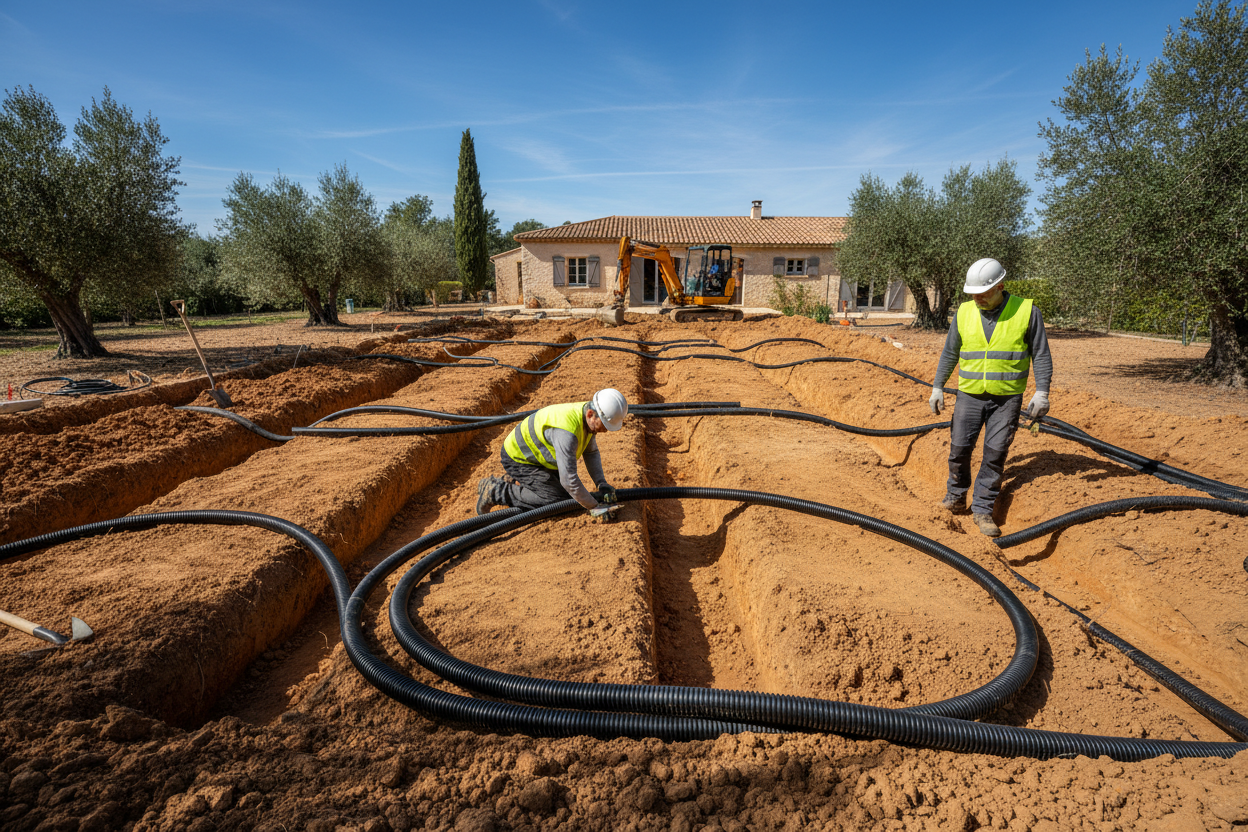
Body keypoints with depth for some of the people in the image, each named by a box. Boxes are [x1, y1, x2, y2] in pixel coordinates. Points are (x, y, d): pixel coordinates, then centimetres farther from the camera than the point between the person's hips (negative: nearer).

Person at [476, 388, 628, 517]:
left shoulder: (589, 417, -10)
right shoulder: (567, 431, -39)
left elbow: (591, 452, 4)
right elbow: (569, 478, -38)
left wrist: (601, 483, -9)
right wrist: (594, 507, -28)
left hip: (534, 453, 9)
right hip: (518, 459, -9)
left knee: (569, 493, 11)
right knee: (556, 499, -17)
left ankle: (512, 482, 21)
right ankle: (495, 491, -6)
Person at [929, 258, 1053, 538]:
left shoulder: (1026, 311, -5)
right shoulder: (964, 312, 2)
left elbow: (1041, 355, -2)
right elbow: (949, 353, 10)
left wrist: (1042, 392, -10)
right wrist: (937, 387, 7)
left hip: (1007, 398, -2)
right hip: (970, 395, 2)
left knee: (995, 454, -1)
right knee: (959, 448, 1)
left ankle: (982, 509, 10)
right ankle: (956, 496, 22)